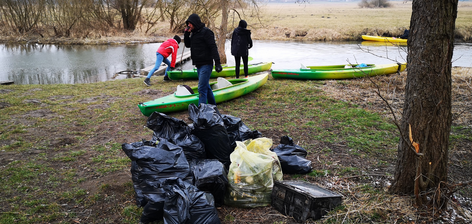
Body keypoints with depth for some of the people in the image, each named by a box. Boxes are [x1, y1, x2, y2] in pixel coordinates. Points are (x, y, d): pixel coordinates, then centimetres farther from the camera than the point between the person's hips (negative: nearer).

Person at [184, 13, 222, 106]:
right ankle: (213, 106, 30)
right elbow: (188, 45, 19)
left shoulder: (206, 32, -12)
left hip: (206, 64, -9)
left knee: (202, 88, -13)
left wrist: (217, 63, -23)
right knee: (206, 86, 18)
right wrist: (186, 34, 2)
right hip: (199, 64, 9)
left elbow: (213, 47, -17)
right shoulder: (194, 32, 14)